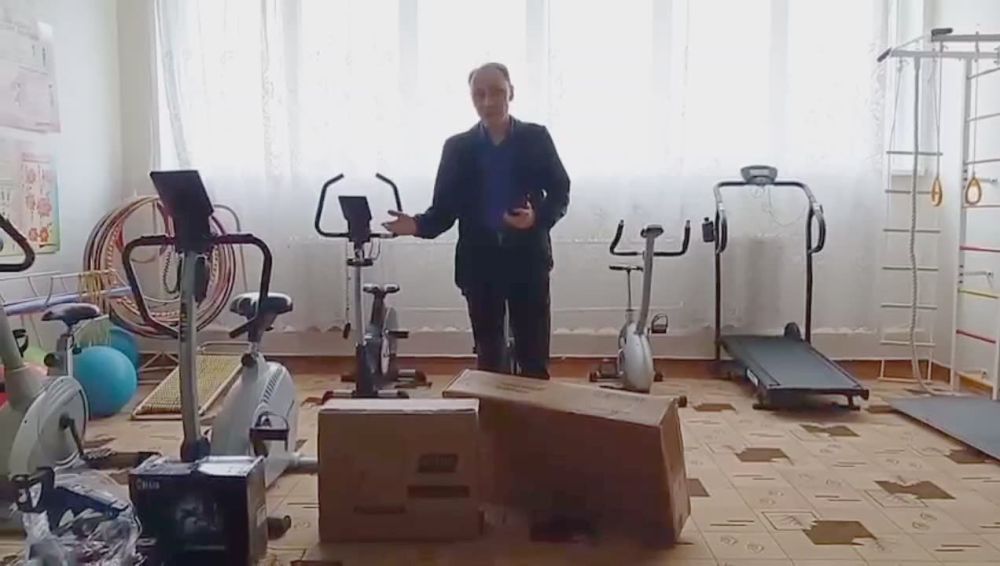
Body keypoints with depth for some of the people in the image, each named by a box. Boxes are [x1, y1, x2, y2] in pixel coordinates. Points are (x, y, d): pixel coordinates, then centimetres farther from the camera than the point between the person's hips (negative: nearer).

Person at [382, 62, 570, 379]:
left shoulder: (536, 138, 4)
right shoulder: (457, 147, 6)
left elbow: (560, 192, 2)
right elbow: (444, 208, 5)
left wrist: (538, 217, -18)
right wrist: (418, 225, -16)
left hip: (528, 258, -1)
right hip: (479, 261, 1)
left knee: (535, 358, 4)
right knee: (487, 356, 9)